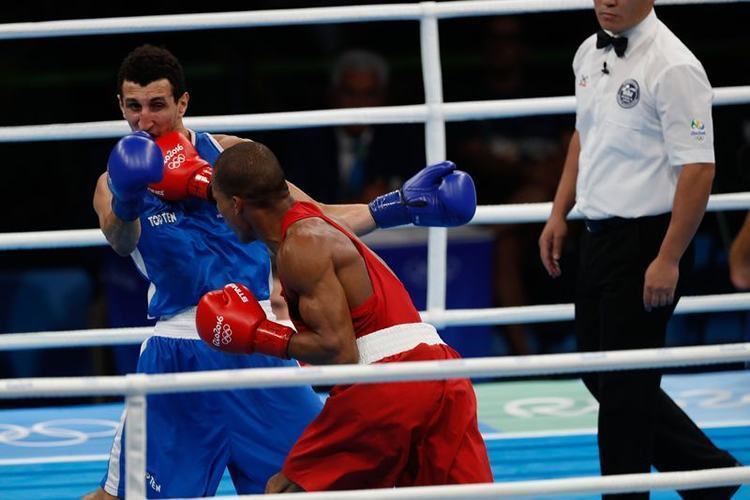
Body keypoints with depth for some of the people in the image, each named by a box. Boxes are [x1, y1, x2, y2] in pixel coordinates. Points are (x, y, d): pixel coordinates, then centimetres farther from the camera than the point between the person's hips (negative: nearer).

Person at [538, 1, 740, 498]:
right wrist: (560, 213, 17)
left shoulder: (672, 66, -18)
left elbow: (698, 169, -20)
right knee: (600, 375, 16)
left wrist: (668, 259, -22)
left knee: (624, 383, -3)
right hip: (599, 235, 9)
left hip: (647, 241, -9)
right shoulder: (589, 55, 8)